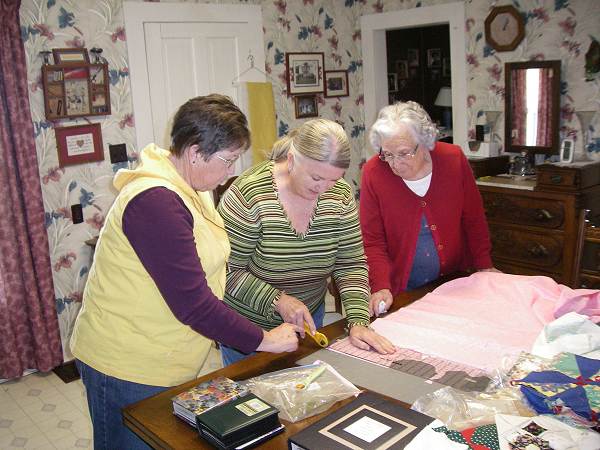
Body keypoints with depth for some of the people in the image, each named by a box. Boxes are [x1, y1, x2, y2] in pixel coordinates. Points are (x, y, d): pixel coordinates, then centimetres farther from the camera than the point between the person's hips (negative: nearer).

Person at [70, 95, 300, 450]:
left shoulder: (190, 188, 6)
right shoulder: (155, 201, -26)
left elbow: (212, 265, 9)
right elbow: (192, 303, -27)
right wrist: (263, 340, -16)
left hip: (168, 363, 9)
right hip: (129, 370, -9)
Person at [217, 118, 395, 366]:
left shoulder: (340, 195, -10)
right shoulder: (249, 194, -25)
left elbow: (351, 264, -8)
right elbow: (227, 270, -22)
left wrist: (358, 321, -20)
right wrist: (277, 300, -31)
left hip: (307, 320, 5)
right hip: (249, 326, -4)